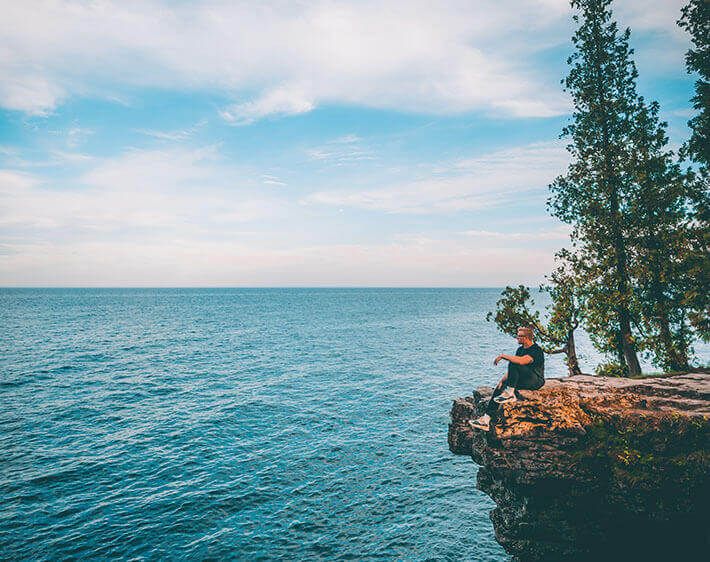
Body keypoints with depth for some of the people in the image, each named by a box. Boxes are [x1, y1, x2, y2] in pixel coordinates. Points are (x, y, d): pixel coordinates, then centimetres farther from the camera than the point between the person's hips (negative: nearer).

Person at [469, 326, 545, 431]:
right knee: (500, 387, -13)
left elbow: (522, 361, -35)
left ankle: (510, 393, -19)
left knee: (513, 364, -29)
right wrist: (503, 380, -2)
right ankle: (486, 420, -16)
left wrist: (503, 356, -24)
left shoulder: (536, 350, -15)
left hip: (536, 381, -8)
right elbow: (511, 371, 13)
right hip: (524, 381, 8)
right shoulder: (520, 349, 14)